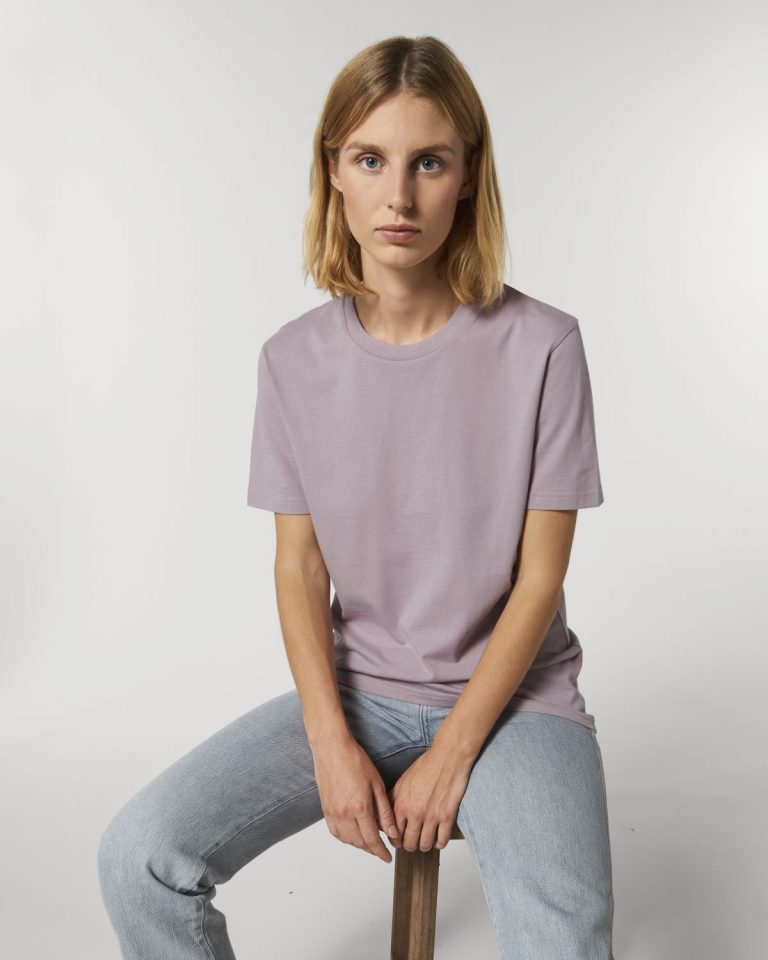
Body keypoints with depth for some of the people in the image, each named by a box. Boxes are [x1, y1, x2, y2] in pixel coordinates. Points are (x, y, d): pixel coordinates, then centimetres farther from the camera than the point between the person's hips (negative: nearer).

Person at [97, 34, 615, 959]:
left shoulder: (540, 346, -12)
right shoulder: (294, 360, -3)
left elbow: (540, 578, -9)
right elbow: (299, 566, 0)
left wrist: (451, 756, -13)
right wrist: (331, 742, -12)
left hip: (511, 692, -2)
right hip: (357, 687, 3)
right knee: (138, 857, -14)